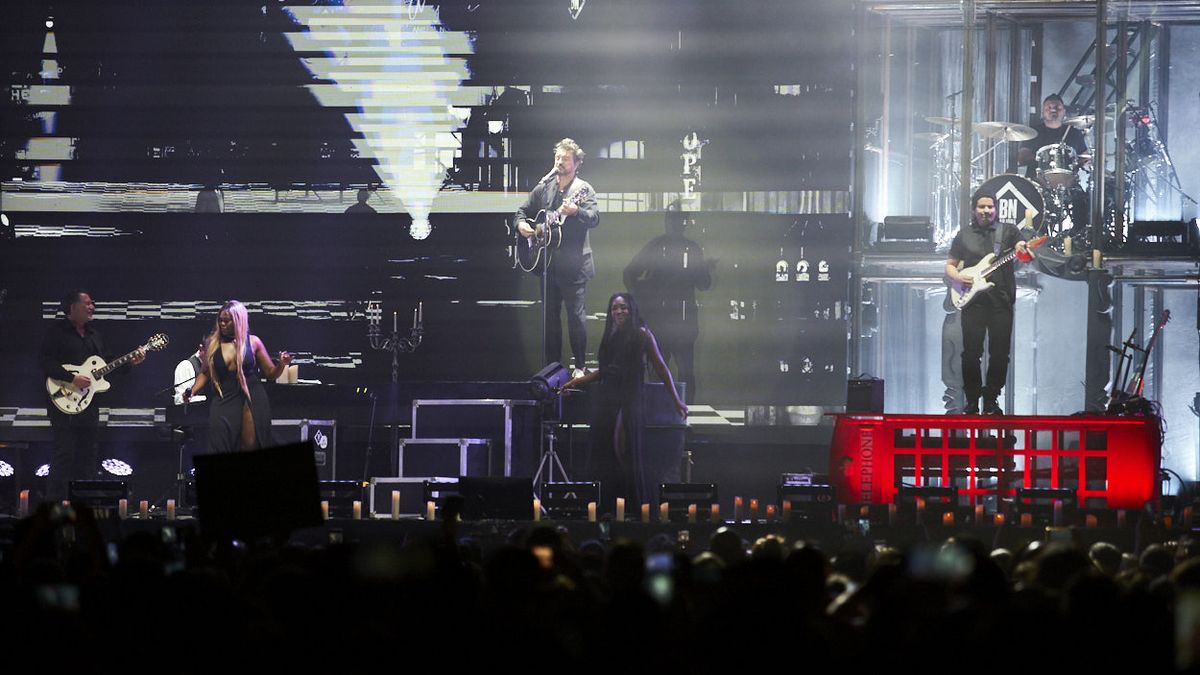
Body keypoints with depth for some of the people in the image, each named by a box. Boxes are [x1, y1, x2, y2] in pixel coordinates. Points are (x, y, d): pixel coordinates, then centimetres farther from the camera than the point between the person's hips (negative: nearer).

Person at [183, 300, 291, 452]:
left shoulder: (253, 342, 3)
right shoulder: (212, 344, 6)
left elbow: (271, 373, 8)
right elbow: (205, 373, 13)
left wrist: (282, 364, -12)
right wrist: (192, 391, -1)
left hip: (252, 401, -1)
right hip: (223, 402, 1)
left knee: (251, 447, -3)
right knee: (221, 448, -8)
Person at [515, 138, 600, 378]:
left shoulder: (583, 189, -2)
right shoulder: (543, 188, 12)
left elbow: (594, 218, -17)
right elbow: (524, 211, 22)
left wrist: (575, 211, -37)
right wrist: (521, 224, -1)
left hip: (573, 265, -5)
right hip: (547, 263, 5)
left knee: (575, 314, -6)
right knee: (549, 314, 8)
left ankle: (579, 366, 0)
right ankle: (552, 365, 15)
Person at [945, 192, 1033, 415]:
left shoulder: (1008, 231, 8)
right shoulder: (964, 235, 12)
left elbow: (1030, 258, -2)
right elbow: (950, 265, 16)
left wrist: (1023, 251, -26)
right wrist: (958, 276, -6)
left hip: (1001, 302, 0)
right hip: (973, 302, 1)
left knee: (1000, 353, -1)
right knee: (971, 353, -3)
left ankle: (991, 401, 10)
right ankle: (972, 402, 6)